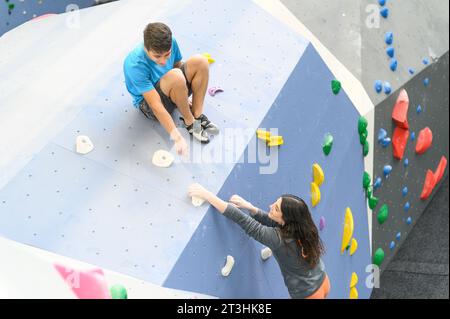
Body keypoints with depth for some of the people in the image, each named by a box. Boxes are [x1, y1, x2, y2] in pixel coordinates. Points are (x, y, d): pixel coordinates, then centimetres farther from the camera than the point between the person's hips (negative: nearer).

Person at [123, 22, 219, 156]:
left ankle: (197, 115, -12)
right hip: (147, 103, -6)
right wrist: (177, 138, -40)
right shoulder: (135, 65, -34)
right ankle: (189, 121, -16)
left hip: (171, 91, 6)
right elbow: (156, 106, -36)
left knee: (200, 61, -17)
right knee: (175, 76, -37)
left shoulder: (171, 43, -17)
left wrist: (183, 97, 11)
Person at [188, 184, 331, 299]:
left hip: (308, 294, -7)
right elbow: (269, 220, 0)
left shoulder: (279, 238, -32)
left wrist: (206, 195, -32)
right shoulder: (301, 226, -13)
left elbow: (243, 221, -33)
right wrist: (248, 206, -17)